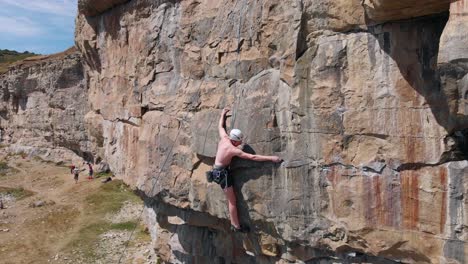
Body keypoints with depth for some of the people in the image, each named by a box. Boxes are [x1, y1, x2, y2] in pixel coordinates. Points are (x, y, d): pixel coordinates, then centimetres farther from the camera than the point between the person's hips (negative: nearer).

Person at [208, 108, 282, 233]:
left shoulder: (224, 137, -4)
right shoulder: (234, 150, -23)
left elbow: (220, 126, 16)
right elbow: (253, 157, -26)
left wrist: (223, 114, 34)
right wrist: (271, 158, -25)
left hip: (217, 170, 9)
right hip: (222, 173, -9)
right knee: (232, 201, -2)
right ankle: (237, 226, 4)